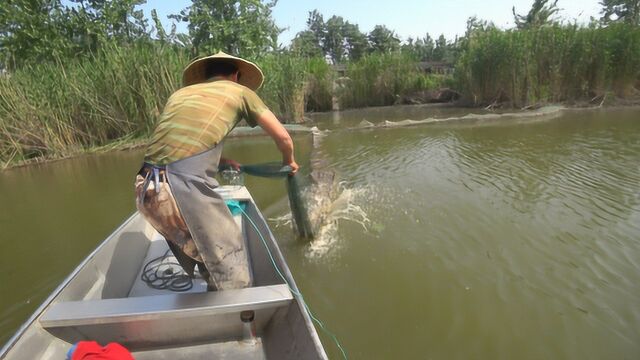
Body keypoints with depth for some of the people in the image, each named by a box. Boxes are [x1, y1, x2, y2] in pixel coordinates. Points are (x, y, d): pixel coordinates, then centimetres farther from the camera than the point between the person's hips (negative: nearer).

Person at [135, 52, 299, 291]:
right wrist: (289, 161, 36)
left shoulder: (181, 93, 27)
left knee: (210, 265, 25)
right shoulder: (240, 90, 14)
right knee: (233, 277, 8)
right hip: (183, 188, -7)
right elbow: (283, 137, 17)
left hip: (146, 190, 7)